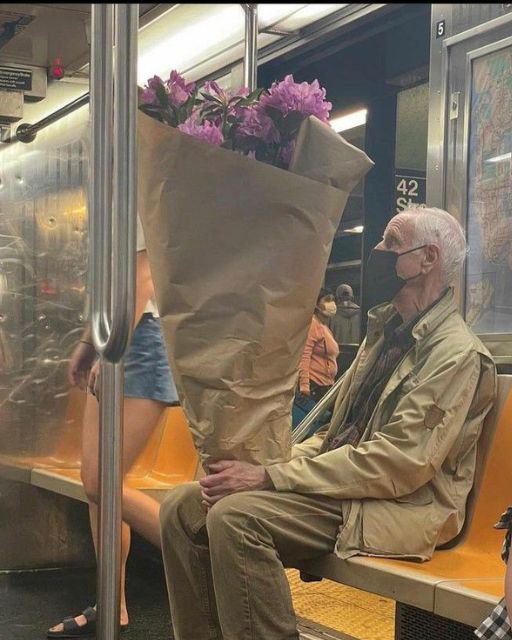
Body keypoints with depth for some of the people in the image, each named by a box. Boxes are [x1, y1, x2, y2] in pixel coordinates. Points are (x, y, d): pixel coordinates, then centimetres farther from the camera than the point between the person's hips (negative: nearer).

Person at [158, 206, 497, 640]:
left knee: (235, 515, -30)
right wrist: (279, 465, -1)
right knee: (183, 507, -6)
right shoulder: (385, 334, 18)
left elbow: (400, 464, -21)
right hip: (341, 484, 9)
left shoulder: (456, 353, -11)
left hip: (400, 508, -9)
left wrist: (270, 478, -22)